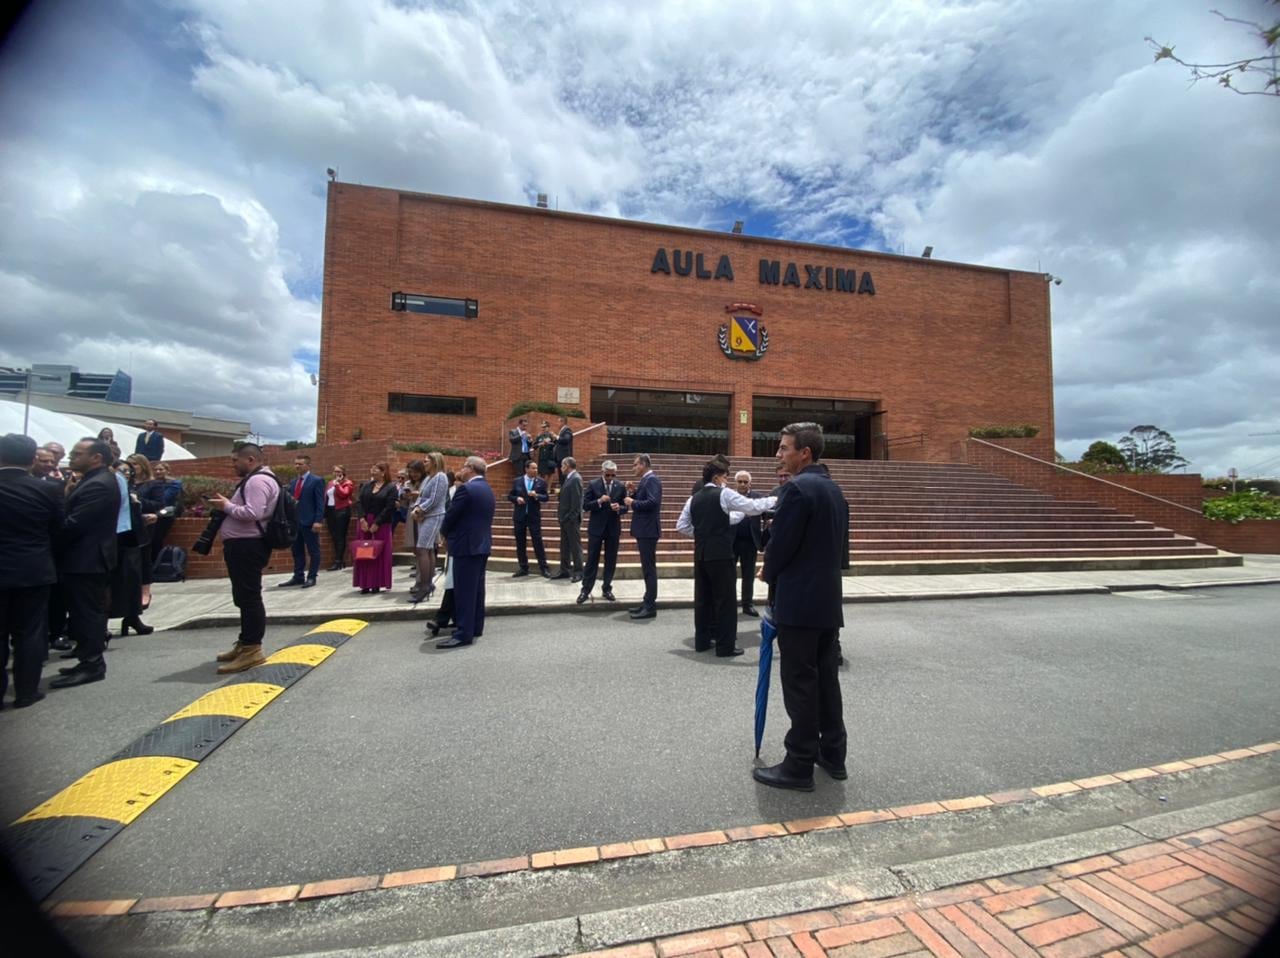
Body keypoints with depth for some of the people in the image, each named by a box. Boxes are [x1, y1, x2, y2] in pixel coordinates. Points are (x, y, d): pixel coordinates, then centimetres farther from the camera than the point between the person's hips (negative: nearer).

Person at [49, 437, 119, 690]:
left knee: (87, 613, -3)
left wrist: (51, 546, -9)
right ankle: (90, 660, 25)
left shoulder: (99, 485, -21)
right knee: (86, 613, 16)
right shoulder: (94, 481, 14)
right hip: (85, 558, 10)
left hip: (86, 560, -10)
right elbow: (72, 516, 14)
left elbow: (73, 524, -22)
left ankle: (91, 666, 5)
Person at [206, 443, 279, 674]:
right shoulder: (254, 479, 20)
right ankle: (245, 644, 27)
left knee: (249, 597, -8)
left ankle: (252, 650, -4)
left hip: (248, 546, -12)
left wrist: (227, 506, -13)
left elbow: (252, 513, -26)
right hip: (243, 545, 12)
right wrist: (226, 507, 11)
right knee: (244, 597, 17)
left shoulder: (258, 480, -16)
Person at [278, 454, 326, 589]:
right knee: (297, 551, 12)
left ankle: (311, 577, 8)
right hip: (294, 521, 7)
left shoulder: (317, 480, -6)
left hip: (309, 522, -7)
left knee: (313, 551, 2)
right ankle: (298, 577, 20)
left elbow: (320, 503, -11)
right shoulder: (293, 482, 15)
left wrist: (318, 521, -18)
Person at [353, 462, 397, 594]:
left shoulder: (391, 487, -5)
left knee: (379, 553, 0)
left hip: (381, 524, -5)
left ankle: (377, 584, 7)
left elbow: (389, 508, -12)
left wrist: (376, 523, -16)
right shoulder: (366, 485, 11)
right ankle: (365, 584, 10)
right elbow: (360, 503, 5)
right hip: (365, 522, 5)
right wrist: (362, 519, -9)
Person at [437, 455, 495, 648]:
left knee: (464, 590, -6)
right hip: (482, 543, 9)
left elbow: (451, 515, -13)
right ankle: (475, 627, 20)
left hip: (466, 545, -9)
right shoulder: (487, 489, 13)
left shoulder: (466, 489, -15)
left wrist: (445, 533, 8)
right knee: (477, 588, 13)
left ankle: (463, 634, -4)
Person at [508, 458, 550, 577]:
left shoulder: (541, 482, 0)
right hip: (519, 516, 2)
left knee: (538, 542, -2)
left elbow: (546, 497, -1)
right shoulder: (517, 481, 3)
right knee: (520, 543, 7)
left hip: (534, 516, -2)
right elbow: (509, 496, 6)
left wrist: (536, 495, -19)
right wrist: (516, 498, -14)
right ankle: (523, 568, 18)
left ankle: (543, 568, 4)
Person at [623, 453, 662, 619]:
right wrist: (632, 493, 4)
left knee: (649, 568, -5)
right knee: (647, 568, 14)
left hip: (648, 531, -10)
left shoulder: (652, 479, -14)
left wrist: (633, 503, -16)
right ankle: (648, 602, 23)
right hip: (644, 530, 10)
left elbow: (652, 502, -26)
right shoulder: (646, 480, 16)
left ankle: (650, 606, 0)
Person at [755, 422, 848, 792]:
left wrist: (770, 576, 3)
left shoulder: (797, 487, -17)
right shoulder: (832, 488, 12)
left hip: (799, 602, -9)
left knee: (800, 684, 0)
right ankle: (832, 754, 29)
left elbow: (780, 544, -17)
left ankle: (799, 766, 12)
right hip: (827, 599, 9)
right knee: (826, 678, 17)